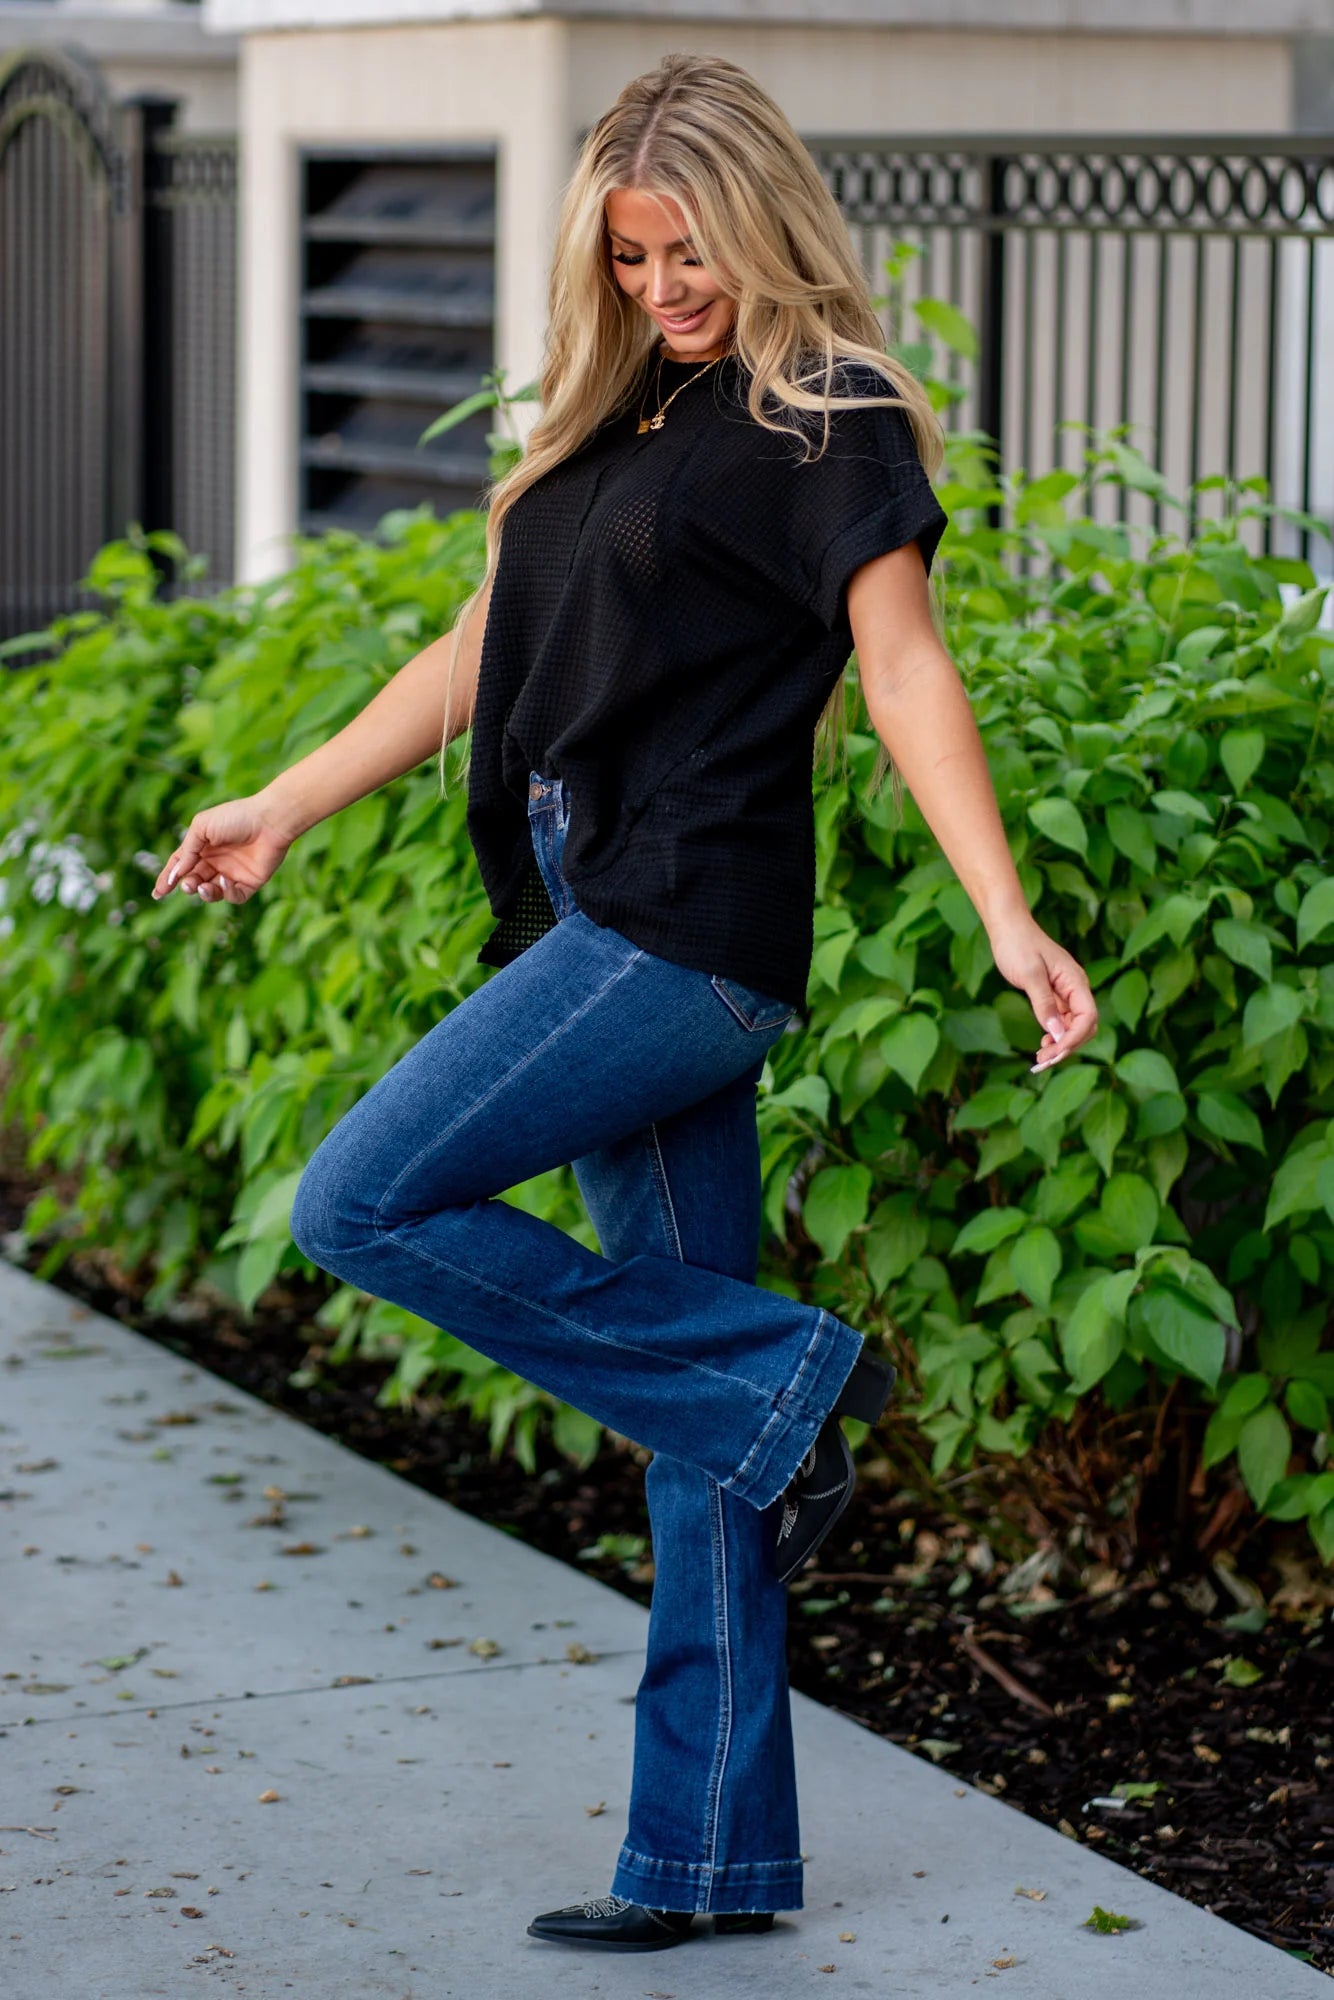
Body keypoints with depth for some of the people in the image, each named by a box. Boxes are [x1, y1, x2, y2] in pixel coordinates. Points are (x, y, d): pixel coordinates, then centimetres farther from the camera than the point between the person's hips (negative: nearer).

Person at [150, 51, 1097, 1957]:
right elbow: (486, 653, 26)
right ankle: (714, 1857, 10)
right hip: (597, 926, 8)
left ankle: (781, 1380, -6)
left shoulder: (826, 421, -4)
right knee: (692, 1412, 7)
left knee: (364, 1201, -16)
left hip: (689, 928, -8)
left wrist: (1006, 914, -25)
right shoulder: (620, 419, 20)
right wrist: (283, 810, 27)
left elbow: (904, 666, -14)